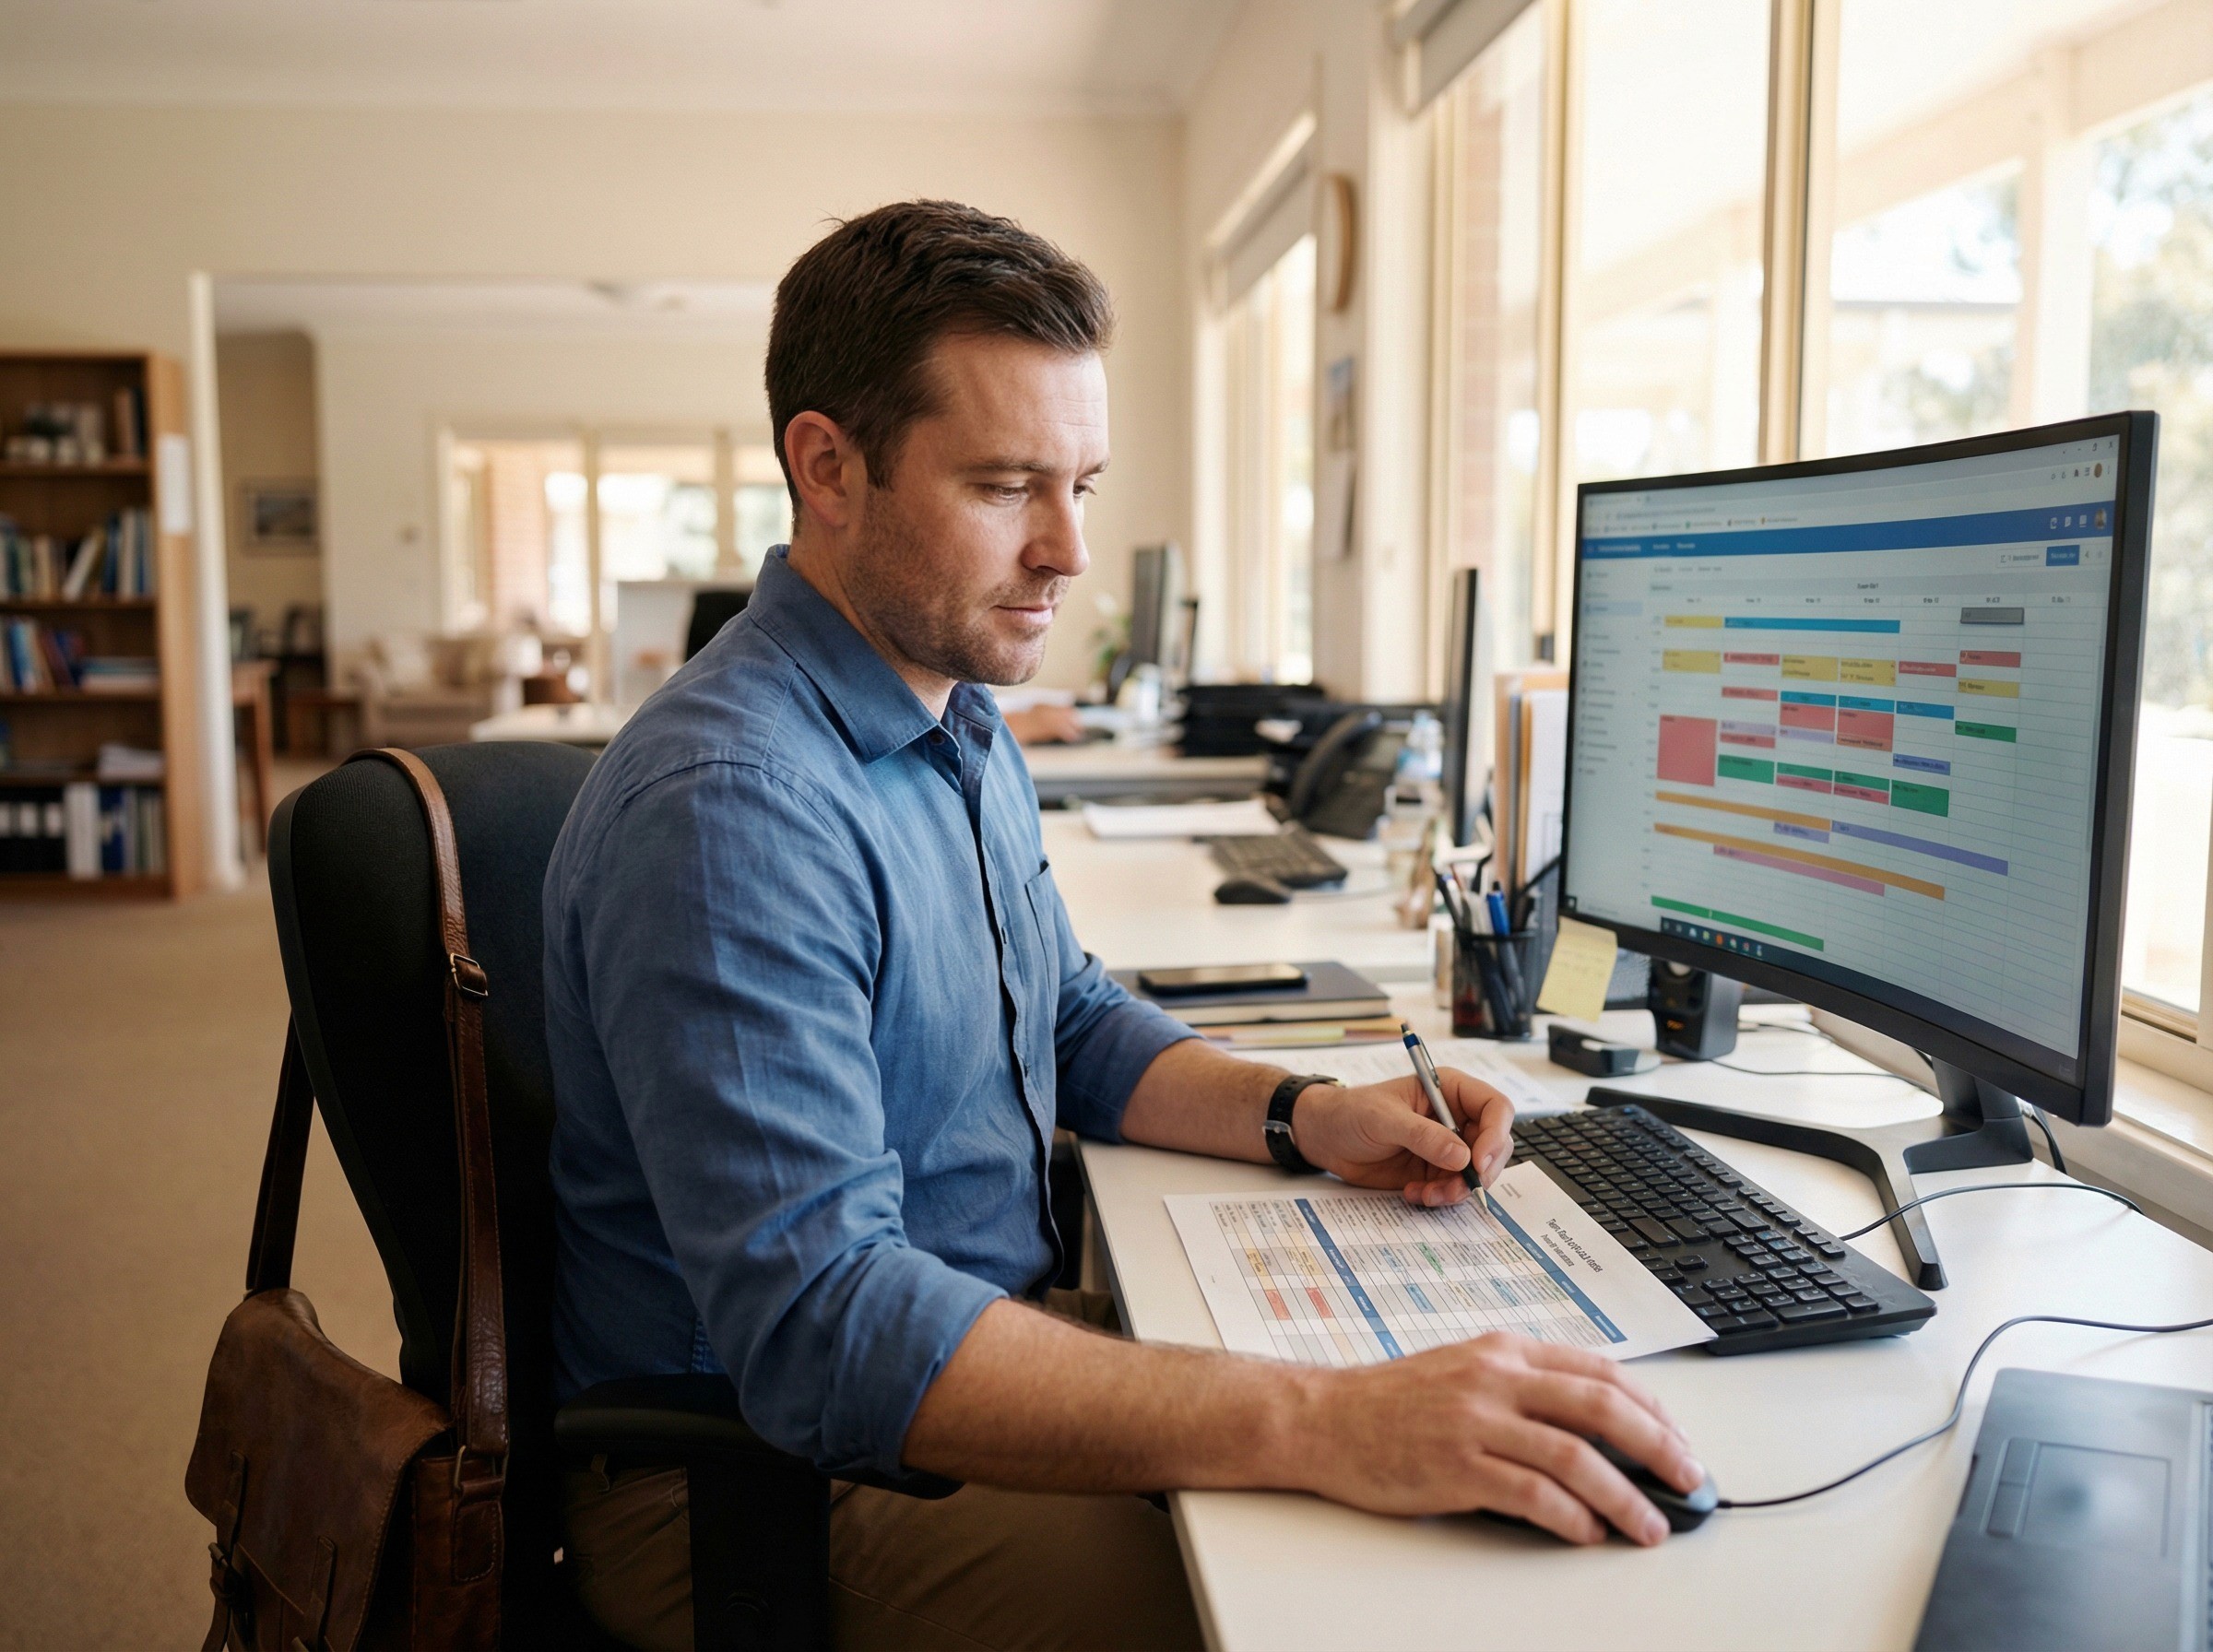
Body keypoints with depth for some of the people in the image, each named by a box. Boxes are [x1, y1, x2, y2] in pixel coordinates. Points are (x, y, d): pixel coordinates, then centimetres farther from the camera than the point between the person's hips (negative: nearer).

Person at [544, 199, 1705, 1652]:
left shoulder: (965, 730, 8)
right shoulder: (726, 809, -26)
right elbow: (819, 1330, -33)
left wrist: (1300, 1116, -1)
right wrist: (1325, 1427, -40)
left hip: (989, 1340, 8)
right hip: (753, 1472, -8)